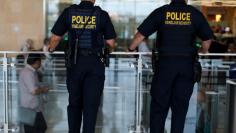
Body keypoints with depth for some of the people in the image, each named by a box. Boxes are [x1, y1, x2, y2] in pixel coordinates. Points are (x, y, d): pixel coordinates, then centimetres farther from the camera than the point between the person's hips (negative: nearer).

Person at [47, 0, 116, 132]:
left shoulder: (68, 12, 0)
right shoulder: (102, 15, -4)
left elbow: (55, 38, 5)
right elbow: (111, 43, -1)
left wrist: (51, 49, 26)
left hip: (74, 62, 2)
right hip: (95, 63, -2)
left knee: (74, 103, 16)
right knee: (91, 104, 4)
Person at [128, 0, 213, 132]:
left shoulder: (161, 12, -1)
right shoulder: (195, 14, 2)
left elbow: (141, 34, 0)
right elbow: (207, 39, 5)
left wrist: (131, 49, 15)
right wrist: (202, 52, 24)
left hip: (165, 63, -1)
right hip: (187, 64, 1)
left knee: (159, 105, 8)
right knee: (180, 107, 9)